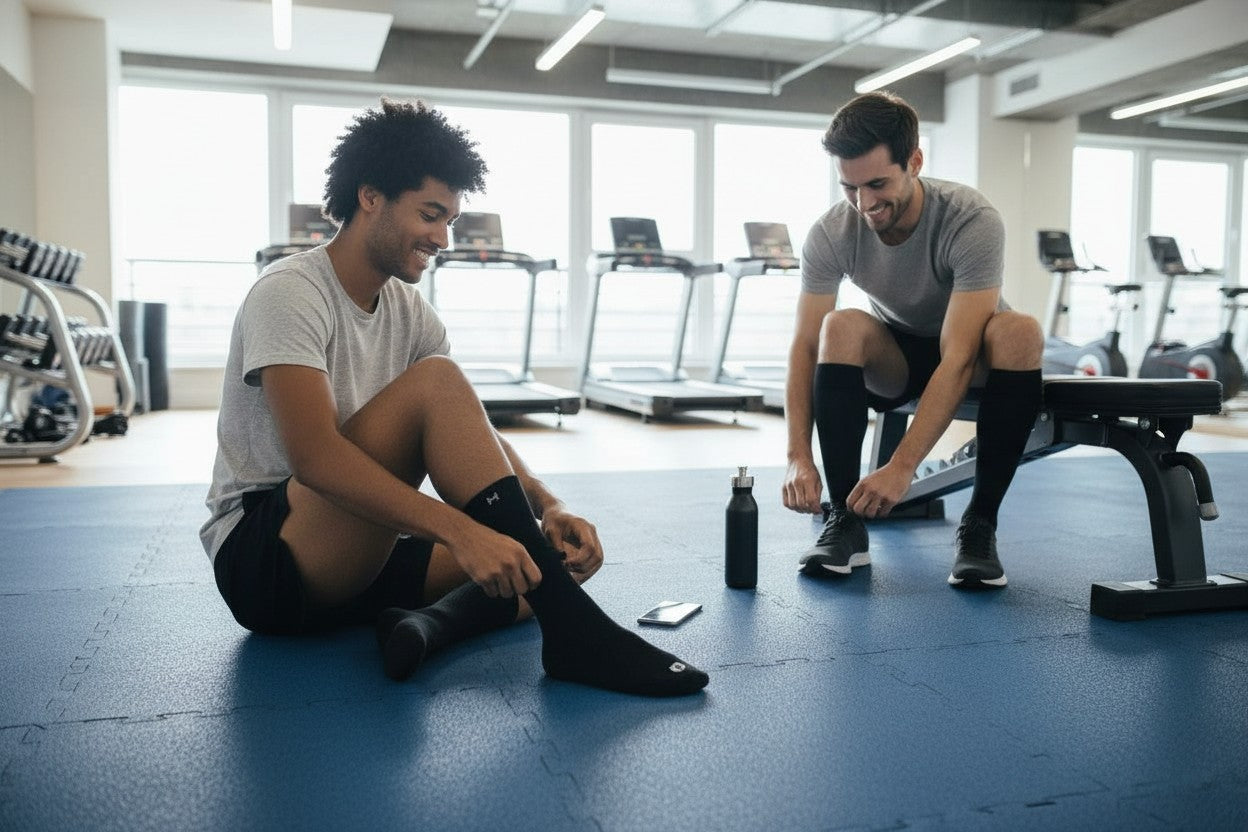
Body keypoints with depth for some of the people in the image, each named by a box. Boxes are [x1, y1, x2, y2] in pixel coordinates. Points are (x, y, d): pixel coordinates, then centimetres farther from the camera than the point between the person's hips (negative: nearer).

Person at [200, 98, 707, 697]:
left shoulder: (408, 311, 8)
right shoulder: (289, 293, -15)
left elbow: (473, 431, 4)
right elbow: (314, 455, -29)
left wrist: (547, 506, -15)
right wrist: (461, 530, -37)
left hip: (358, 556, 8)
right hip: (260, 559, -8)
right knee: (435, 381, -28)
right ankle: (570, 628, -31)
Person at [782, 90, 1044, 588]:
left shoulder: (973, 223, -32)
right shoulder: (831, 234, -22)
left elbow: (956, 359, -37)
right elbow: (805, 347, -23)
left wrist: (901, 467, -45)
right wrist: (799, 457, -37)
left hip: (969, 352, -1)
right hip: (894, 356, 2)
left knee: (1020, 332, -36)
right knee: (842, 329, -32)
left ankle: (979, 524, -23)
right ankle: (846, 521, -23)